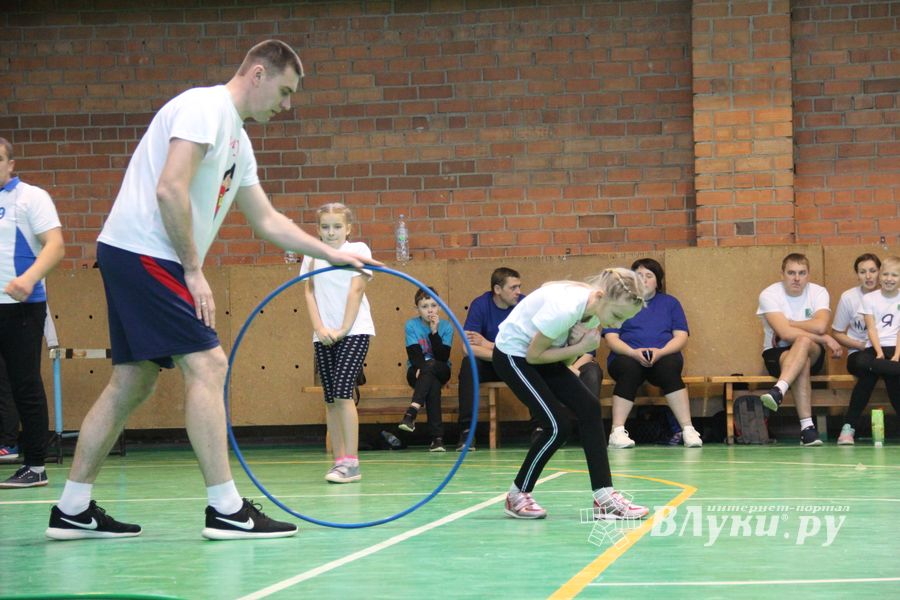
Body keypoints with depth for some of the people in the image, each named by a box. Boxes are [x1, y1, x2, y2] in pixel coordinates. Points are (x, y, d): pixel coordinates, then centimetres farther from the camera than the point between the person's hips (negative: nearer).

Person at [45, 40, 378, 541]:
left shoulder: (238, 140, 20)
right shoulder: (205, 108, -11)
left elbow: (267, 220, 27)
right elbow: (169, 190, -21)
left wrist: (334, 255, 22)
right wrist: (194, 270, -16)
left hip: (131, 259, 10)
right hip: (143, 251, -10)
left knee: (134, 382, 9)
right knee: (207, 364, -12)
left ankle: (73, 510, 12)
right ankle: (226, 510, -12)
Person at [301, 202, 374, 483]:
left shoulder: (358, 249, 1)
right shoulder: (312, 255, 12)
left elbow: (356, 290, -6)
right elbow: (309, 292, 7)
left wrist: (344, 329, -13)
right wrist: (319, 328, -7)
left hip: (354, 331, -5)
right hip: (323, 334, 5)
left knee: (343, 393, -15)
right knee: (330, 399, 4)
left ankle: (351, 462, -16)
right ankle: (339, 460, 8)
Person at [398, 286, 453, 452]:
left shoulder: (446, 326, -3)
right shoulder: (412, 325, -3)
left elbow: (443, 357, -13)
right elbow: (414, 353, -11)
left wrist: (434, 332, -20)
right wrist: (421, 369, -32)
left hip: (440, 371, 0)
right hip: (417, 371, 0)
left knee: (431, 365, -37)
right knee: (433, 384, -35)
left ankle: (411, 413, -50)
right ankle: (437, 437, -45)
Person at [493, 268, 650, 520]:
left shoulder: (593, 309, -9)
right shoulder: (565, 308, -34)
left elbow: (566, 360, -3)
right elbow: (533, 355, -23)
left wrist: (577, 343, -24)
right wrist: (580, 347, -23)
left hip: (539, 355, 8)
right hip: (512, 354, -8)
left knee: (589, 407, -5)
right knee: (558, 424, -15)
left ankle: (605, 499, -4)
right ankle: (517, 496, 3)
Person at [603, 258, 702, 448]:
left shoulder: (670, 303, 20)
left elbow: (681, 337, 8)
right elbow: (611, 338, 5)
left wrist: (660, 352, -12)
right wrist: (633, 352, -16)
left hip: (664, 356, 1)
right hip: (627, 357, -1)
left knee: (669, 367, -34)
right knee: (629, 369, -36)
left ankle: (688, 430, -37)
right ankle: (617, 432, -39)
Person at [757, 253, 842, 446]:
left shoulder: (819, 292, -3)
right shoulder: (769, 295, -10)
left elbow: (820, 326, -21)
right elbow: (785, 333, -22)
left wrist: (788, 324, -15)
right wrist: (824, 339, -19)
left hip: (813, 353, 1)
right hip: (776, 354, -1)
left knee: (803, 342, -36)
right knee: (802, 364, -36)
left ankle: (778, 391, -54)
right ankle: (807, 427, -45)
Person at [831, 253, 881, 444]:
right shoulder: (848, 298, 2)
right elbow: (837, 333, 8)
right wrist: (862, 345, -8)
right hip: (859, 355, -1)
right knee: (868, 365, -38)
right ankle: (849, 427, -30)